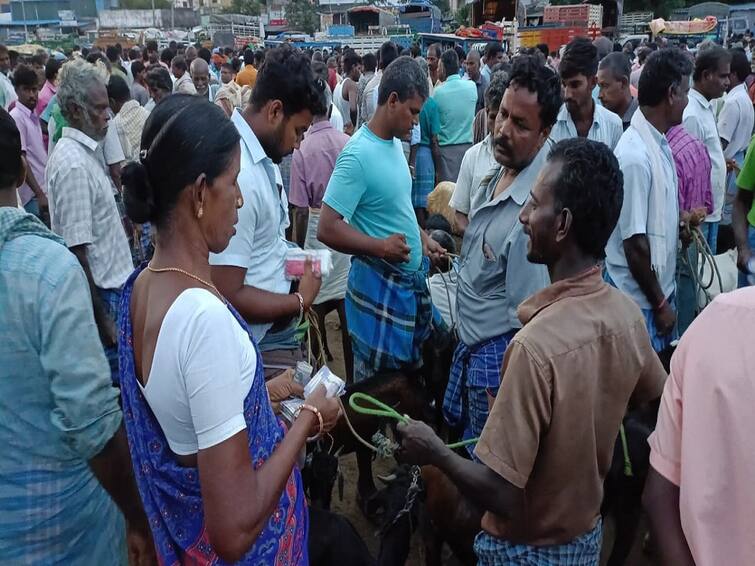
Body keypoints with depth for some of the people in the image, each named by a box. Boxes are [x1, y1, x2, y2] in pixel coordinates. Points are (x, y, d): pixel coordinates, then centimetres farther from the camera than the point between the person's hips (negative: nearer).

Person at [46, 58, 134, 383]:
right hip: (100, 293, -9)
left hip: (110, 283, 9)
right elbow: (77, 250, -24)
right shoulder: (73, 164, -22)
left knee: (112, 372, 20)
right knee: (111, 377, 2)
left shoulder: (84, 152, 8)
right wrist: (102, 318, -21)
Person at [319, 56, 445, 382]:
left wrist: (423, 240, 10)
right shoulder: (358, 155, -20)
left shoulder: (395, 143, 6)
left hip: (412, 281, 9)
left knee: (410, 371, 22)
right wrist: (380, 247, -25)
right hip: (380, 287, -8)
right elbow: (327, 229, -24)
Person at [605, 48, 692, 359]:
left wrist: (680, 220, 2)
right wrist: (660, 304, -14)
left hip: (660, 286, 8)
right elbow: (635, 243, -22)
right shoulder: (636, 156, -24)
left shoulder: (659, 143, 4)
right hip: (640, 298, -8)